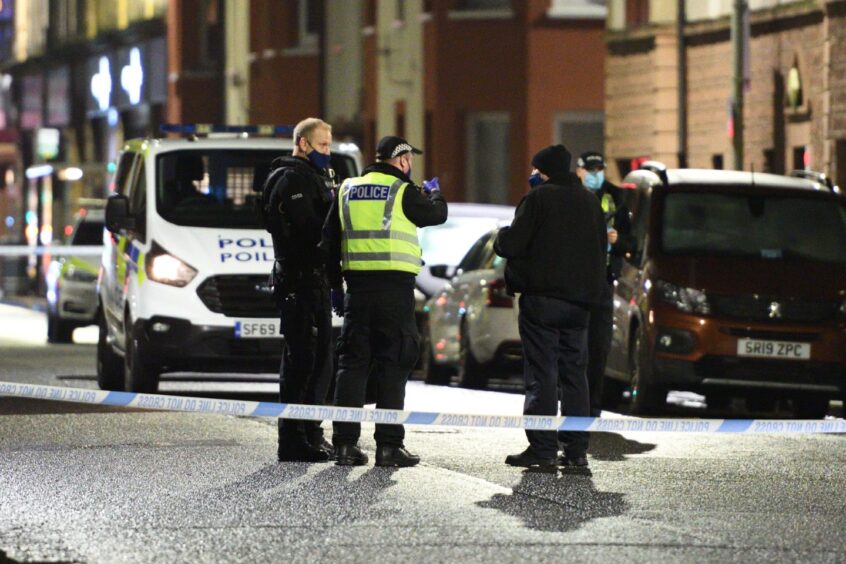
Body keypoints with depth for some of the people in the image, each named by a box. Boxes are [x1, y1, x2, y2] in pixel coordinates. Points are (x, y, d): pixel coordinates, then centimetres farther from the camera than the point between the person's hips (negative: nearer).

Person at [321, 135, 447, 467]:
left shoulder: (347, 190, 13)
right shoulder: (403, 191, -3)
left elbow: (329, 240, 14)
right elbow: (437, 215, 11)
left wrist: (335, 284, 20)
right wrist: (433, 192, 32)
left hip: (357, 285, 5)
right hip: (395, 286, -5)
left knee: (352, 363, 8)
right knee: (392, 365, -1)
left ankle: (345, 443, 4)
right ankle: (388, 445, -3)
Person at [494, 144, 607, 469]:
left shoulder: (538, 199, -8)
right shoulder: (589, 202, 14)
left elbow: (512, 244, -12)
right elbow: (600, 250, 19)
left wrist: (501, 238, 9)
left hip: (542, 296, -6)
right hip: (580, 301, 6)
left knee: (542, 374, -6)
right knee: (574, 372, 10)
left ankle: (543, 448, -11)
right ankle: (576, 448, 7)